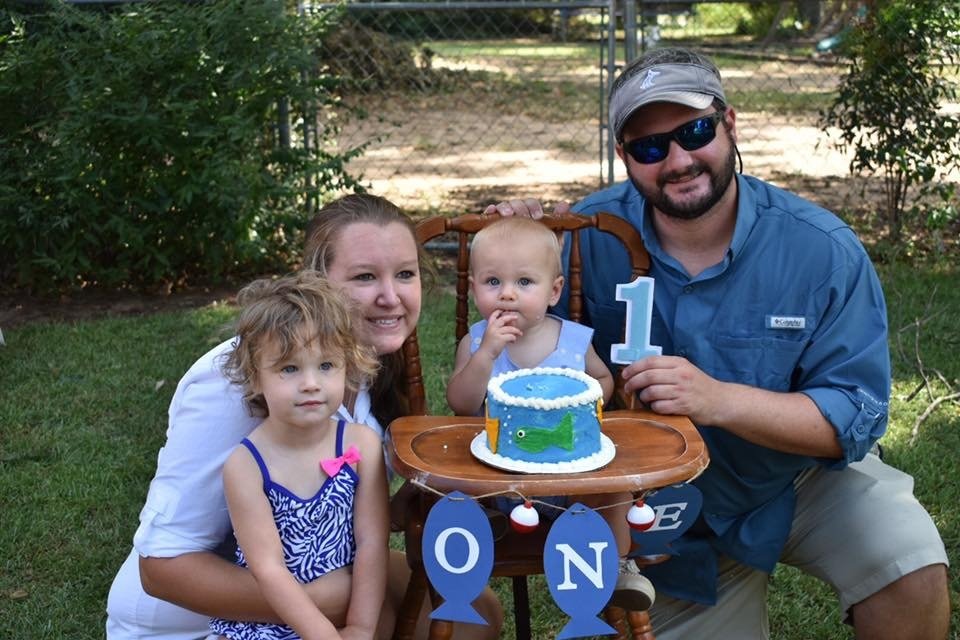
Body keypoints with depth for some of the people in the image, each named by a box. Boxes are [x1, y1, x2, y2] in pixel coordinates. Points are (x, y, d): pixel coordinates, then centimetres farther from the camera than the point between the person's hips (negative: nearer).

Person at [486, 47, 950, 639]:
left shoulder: (822, 249, -21)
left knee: (913, 571, -25)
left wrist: (719, 400, -39)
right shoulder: (594, 233, -17)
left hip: (804, 477, -1)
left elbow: (856, 419, -23)